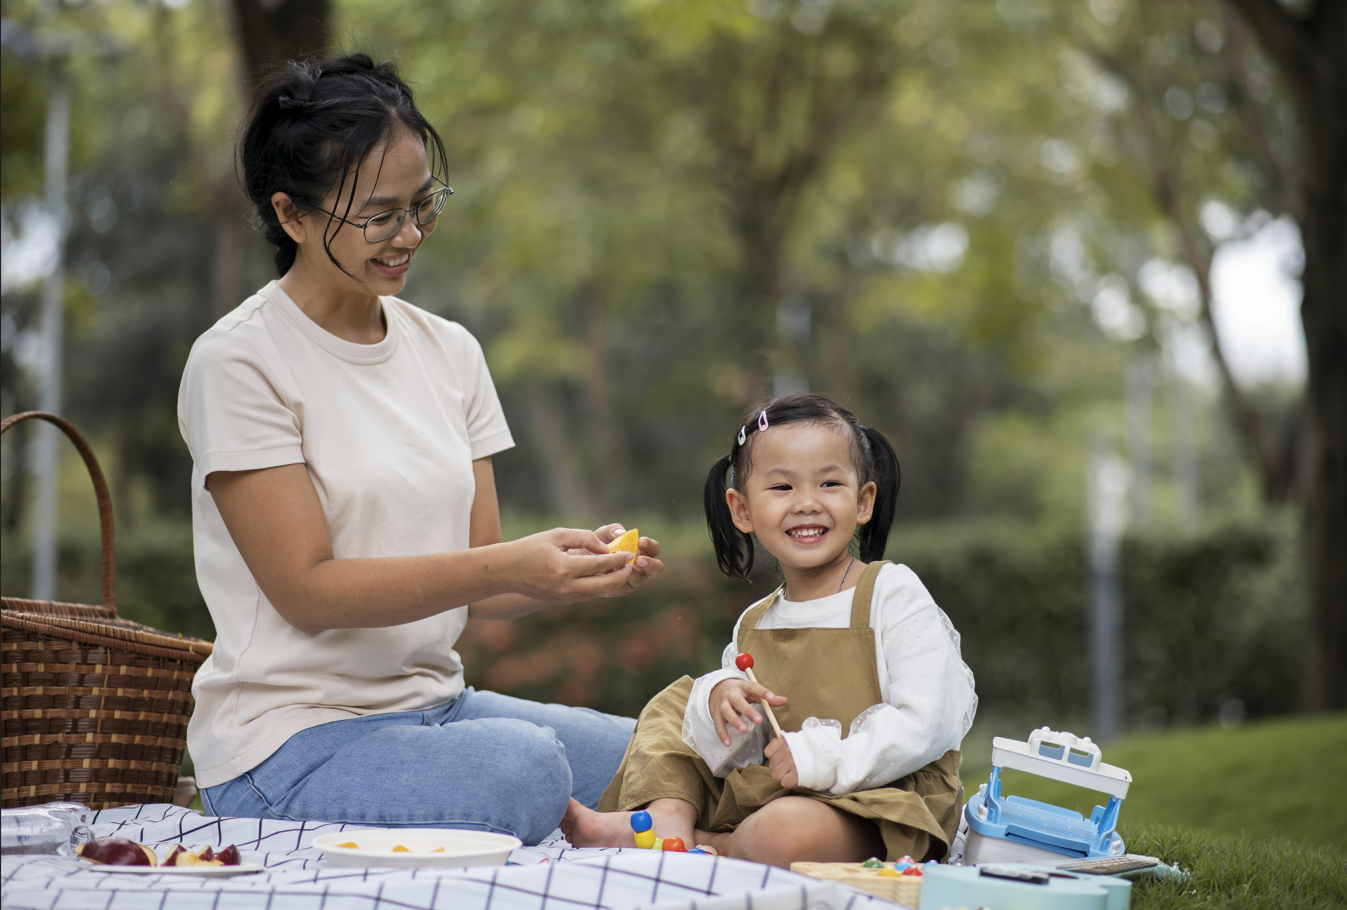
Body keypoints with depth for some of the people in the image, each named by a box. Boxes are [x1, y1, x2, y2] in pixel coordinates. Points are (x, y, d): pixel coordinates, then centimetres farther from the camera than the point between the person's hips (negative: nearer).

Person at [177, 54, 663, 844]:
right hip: (291, 740, -6)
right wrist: (504, 567, -24)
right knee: (521, 763, -33)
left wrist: (580, 571, -13)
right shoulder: (239, 362, -8)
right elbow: (307, 589, -14)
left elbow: (475, 587, 8)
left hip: (439, 706, 6)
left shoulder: (450, 352, 11)